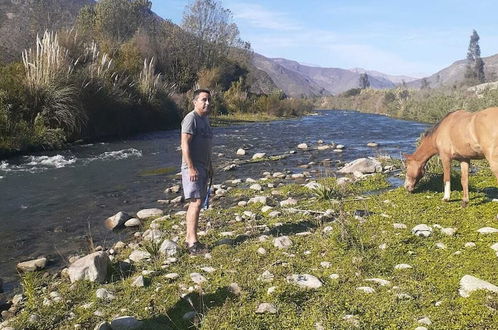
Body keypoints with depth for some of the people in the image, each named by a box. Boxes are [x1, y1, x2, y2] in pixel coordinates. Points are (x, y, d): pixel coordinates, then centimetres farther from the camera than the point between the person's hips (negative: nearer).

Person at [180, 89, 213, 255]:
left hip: (203, 167, 9)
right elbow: (185, 145, -19)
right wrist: (191, 168, -24)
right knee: (196, 202, -13)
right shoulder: (191, 118, -12)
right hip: (193, 167, -9)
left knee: (195, 203, 11)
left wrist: (209, 165, 24)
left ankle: (189, 238, 18)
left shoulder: (205, 118, 18)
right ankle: (193, 242, -10)